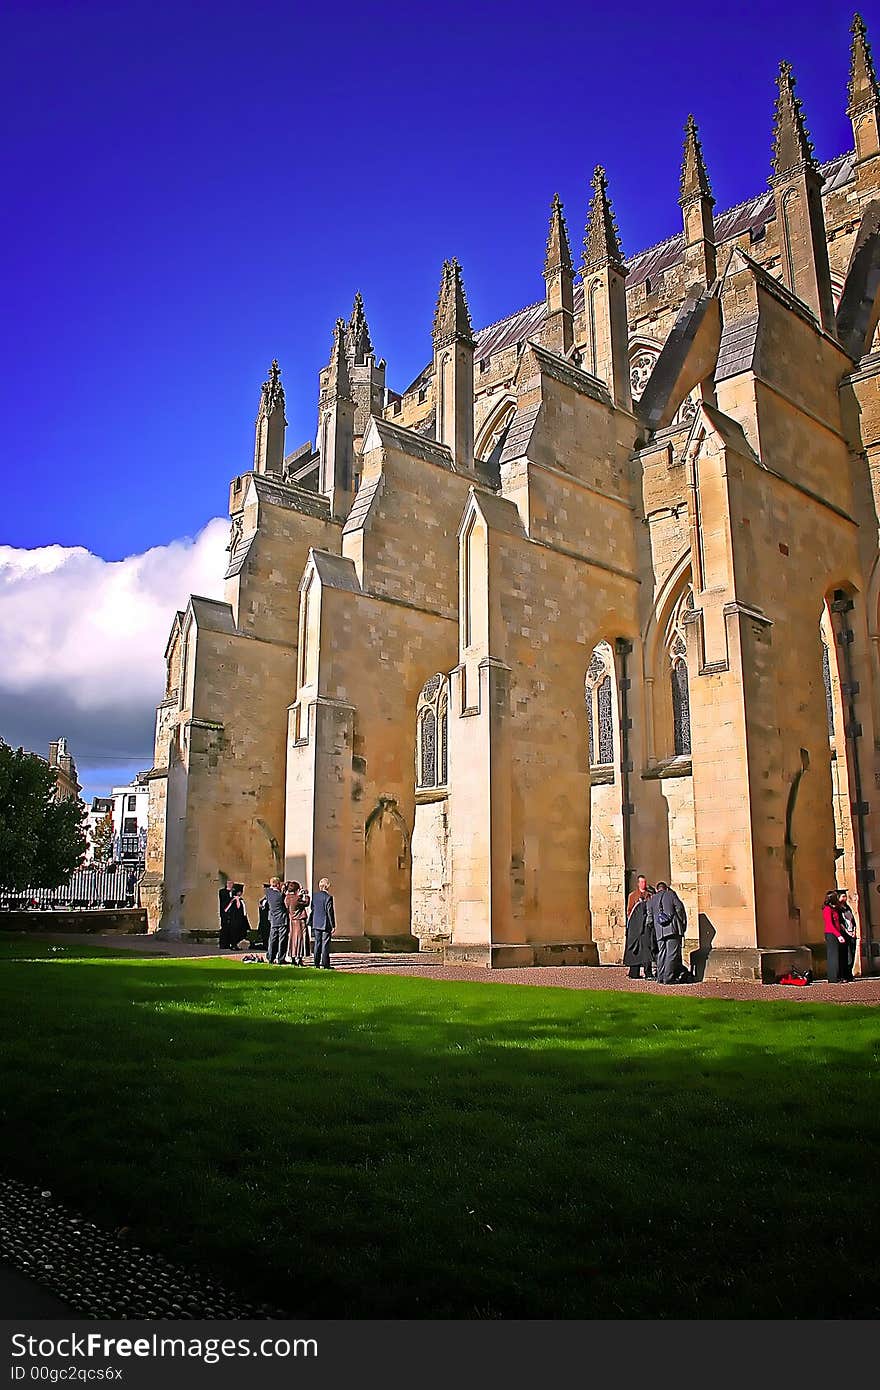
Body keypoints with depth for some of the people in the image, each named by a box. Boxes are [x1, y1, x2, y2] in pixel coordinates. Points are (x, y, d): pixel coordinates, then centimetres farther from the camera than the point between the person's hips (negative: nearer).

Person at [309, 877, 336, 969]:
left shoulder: (314, 896, 4)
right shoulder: (328, 897, -14)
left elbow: (312, 910, 11)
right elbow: (330, 912, -13)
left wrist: (311, 923, 18)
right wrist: (333, 925, -8)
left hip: (316, 924, 6)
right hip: (326, 925, -6)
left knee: (317, 944, 11)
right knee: (325, 944, 0)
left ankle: (317, 964, 13)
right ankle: (325, 964, 0)